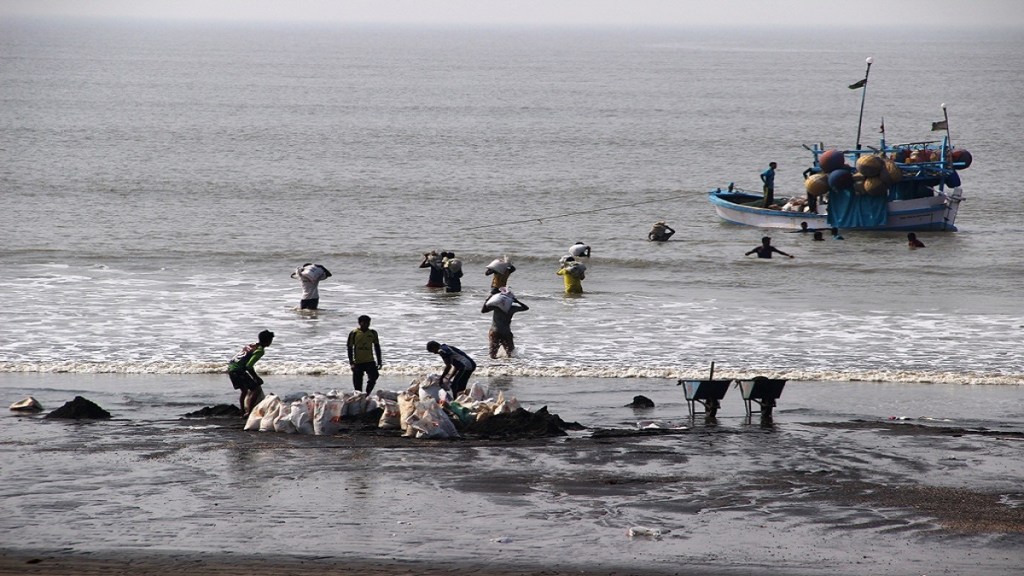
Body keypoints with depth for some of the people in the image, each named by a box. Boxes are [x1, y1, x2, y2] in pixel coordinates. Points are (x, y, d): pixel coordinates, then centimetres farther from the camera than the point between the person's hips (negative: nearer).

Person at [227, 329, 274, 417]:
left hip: (230, 368, 9)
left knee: (244, 390, 27)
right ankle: (249, 413, -5)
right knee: (257, 389, -3)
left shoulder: (251, 345, 16)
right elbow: (249, 366, -19)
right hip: (238, 370, -9)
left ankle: (243, 412, 34)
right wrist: (256, 378, -7)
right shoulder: (260, 350, -12)